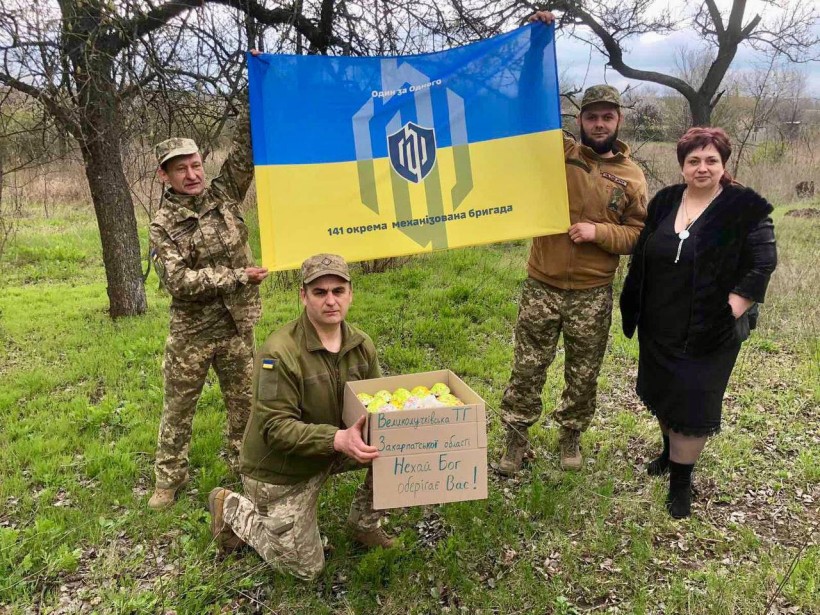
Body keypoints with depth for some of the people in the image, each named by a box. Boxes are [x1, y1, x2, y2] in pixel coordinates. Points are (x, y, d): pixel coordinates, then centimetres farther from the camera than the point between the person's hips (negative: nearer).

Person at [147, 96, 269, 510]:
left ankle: (244, 464, 34)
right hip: (191, 333, -2)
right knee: (178, 407, 10)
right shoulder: (163, 226, -8)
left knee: (244, 402, 15)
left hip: (237, 326, 3)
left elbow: (245, 148, -8)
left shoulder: (224, 194, 0)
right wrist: (238, 277, -20)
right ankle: (169, 478, 27)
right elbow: (178, 281, -19)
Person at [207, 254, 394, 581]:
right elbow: (276, 427, -30)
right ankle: (232, 509, 25)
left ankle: (363, 523, 9)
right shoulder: (280, 351, -29)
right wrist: (337, 439, -43)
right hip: (281, 469, -6)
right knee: (305, 567, 6)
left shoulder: (361, 344, -8)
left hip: (333, 451, 6)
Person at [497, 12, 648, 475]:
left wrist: (598, 232, -14)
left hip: (593, 294, 1)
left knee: (583, 375, 13)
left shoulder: (631, 176, 2)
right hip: (541, 287, 0)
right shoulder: (558, 151, 0)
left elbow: (639, 235, 4)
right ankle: (516, 440, 20)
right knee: (528, 368, 6)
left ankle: (571, 437, 33)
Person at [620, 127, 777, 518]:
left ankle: (681, 480, 17)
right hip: (659, 327, 5)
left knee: (692, 402, 1)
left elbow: (762, 265, -10)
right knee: (661, 394, 18)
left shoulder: (745, 209, -10)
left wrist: (732, 309, -17)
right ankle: (670, 451, 43)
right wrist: (637, 310, 8)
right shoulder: (664, 202, 4)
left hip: (708, 332, -5)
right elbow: (641, 258, 11)